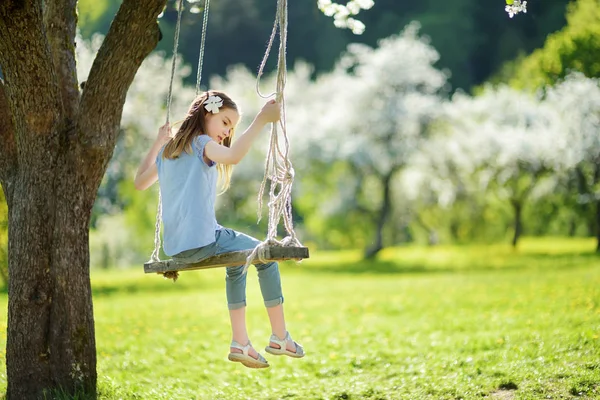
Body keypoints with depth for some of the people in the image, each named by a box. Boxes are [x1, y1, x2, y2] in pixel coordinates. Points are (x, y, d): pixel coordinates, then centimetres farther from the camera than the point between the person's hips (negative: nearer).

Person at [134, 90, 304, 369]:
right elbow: (233, 156, -30)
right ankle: (279, 337, 10)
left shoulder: (168, 150, 17)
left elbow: (140, 182, 32)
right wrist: (262, 119, -29)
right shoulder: (201, 144, -7)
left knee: (237, 264, 32)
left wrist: (157, 143, 37)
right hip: (201, 241, -9)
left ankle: (240, 343, 25)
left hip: (175, 247, 9)